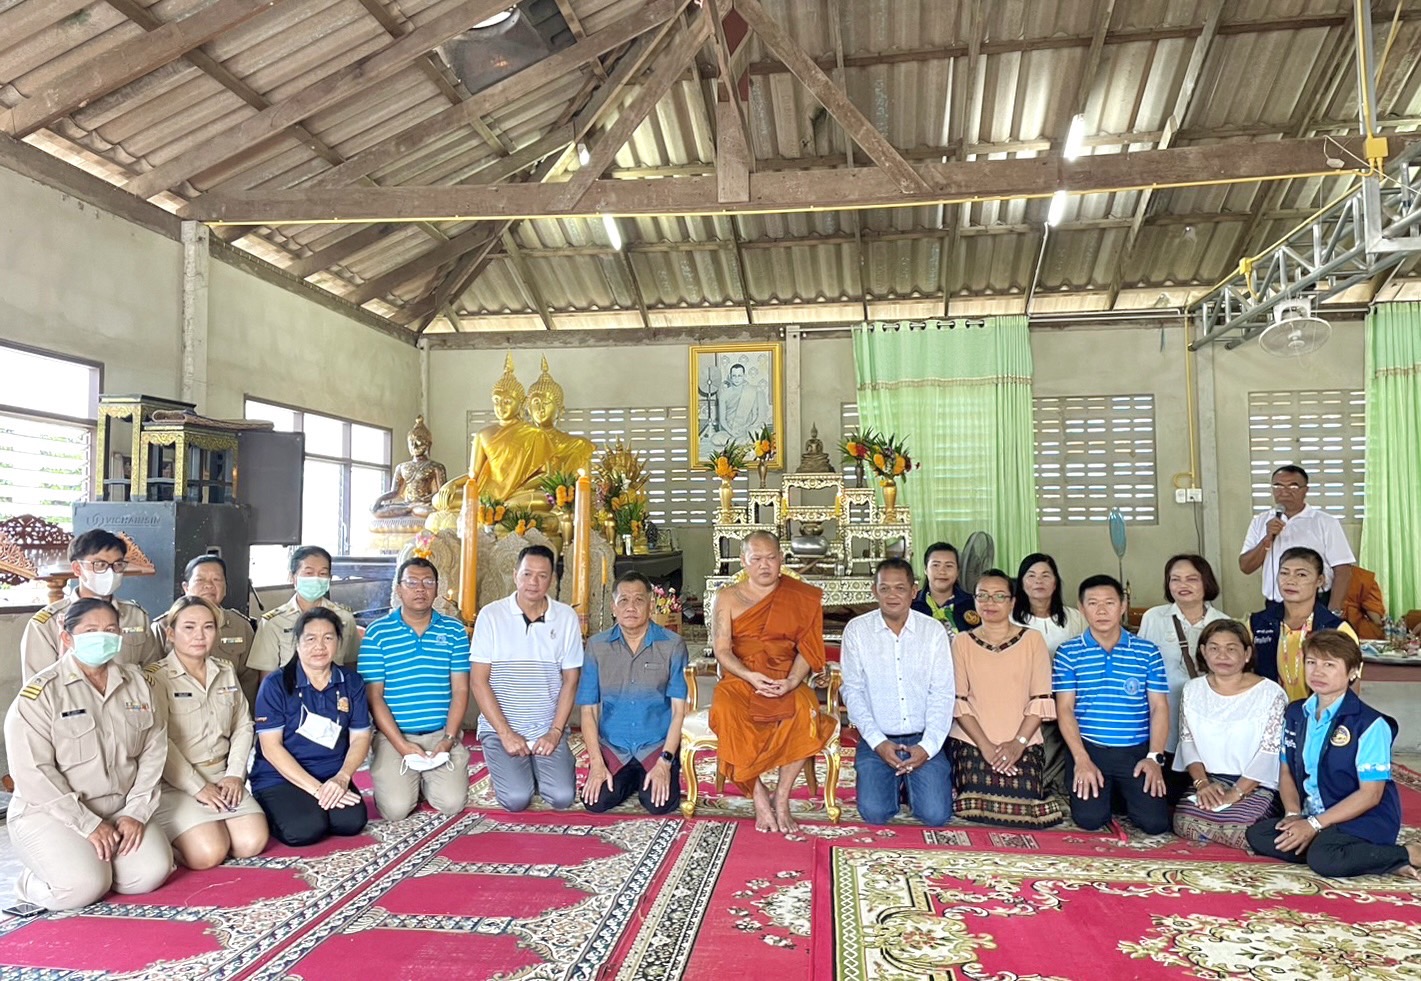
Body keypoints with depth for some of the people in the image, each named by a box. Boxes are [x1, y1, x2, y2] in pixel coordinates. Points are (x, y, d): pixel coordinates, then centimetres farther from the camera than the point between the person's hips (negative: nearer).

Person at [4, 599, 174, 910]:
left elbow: (153, 751, 4)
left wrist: (136, 812, -8)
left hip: (119, 809, 4)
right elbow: (32, 772, -15)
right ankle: (33, 879, 8)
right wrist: (88, 825, -18)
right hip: (50, 812, -4)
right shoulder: (39, 693, -11)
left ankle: (93, 861, 14)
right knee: (83, 886, -26)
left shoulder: (135, 681, 4)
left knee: (151, 873, -16)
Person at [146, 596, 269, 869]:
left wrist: (235, 774, -1)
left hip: (221, 777, 5)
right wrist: (197, 787, -16)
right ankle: (164, 838, 8)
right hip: (176, 783, -5)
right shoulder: (155, 677, -8)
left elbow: (243, 726, 13)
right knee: (209, 853, -22)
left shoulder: (226, 671, 12)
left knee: (252, 843, -14)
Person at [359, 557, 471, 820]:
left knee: (452, 803, -13)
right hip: (394, 736, -1)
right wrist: (401, 744, -14)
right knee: (396, 808, -16)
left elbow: (460, 691, 3)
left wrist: (449, 738, -10)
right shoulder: (377, 632, -2)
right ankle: (406, 779, 19)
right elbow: (374, 696, -4)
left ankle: (426, 777, 21)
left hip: (442, 734, 2)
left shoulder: (454, 631, 5)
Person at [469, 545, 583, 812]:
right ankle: (506, 769, 15)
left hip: (548, 730, 2)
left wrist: (555, 732, -7)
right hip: (500, 728, -1)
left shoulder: (567, 618, 0)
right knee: (516, 798, -19)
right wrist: (506, 733, -11)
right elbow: (478, 681, -6)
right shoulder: (491, 615, -6)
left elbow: (570, 680, 3)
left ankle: (535, 767, 18)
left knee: (563, 797, -15)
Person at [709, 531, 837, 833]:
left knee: (805, 710, -33)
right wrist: (751, 677, -20)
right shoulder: (728, 597, 7)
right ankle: (759, 797, -21)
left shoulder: (801, 598, 8)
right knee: (726, 711, -34)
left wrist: (792, 681, -18)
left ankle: (782, 797, -19)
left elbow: (807, 649, 1)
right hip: (740, 680, 0)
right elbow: (722, 650, -2)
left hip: (786, 681, 0)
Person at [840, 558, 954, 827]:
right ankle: (895, 783, 18)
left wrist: (927, 746, -13)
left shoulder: (934, 631, -1)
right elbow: (852, 690, -3)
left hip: (923, 739, 1)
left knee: (936, 815, -14)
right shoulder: (856, 630, -3)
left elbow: (942, 693, -2)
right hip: (877, 739, 0)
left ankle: (912, 782, 20)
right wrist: (878, 742, -12)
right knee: (874, 812, -16)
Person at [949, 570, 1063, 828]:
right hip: (971, 742, 0)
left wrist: (1018, 742, -11)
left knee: (1022, 808, -15)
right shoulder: (962, 642, 4)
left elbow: (1041, 700, 0)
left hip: (1023, 745, 1)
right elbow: (958, 701, -1)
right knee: (979, 808, -17)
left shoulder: (1032, 639, 4)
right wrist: (985, 745, -10)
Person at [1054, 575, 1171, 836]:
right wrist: (1082, 760, -10)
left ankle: (1123, 795, 20)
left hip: (1137, 752, 1)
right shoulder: (1068, 653, 2)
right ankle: (1106, 793, 19)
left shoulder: (1148, 653, 6)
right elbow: (1065, 709, -1)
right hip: (1089, 750, -1)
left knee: (1155, 823, -14)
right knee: (1089, 819, -17)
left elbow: (1159, 707, 4)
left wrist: (1155, 757, -7)